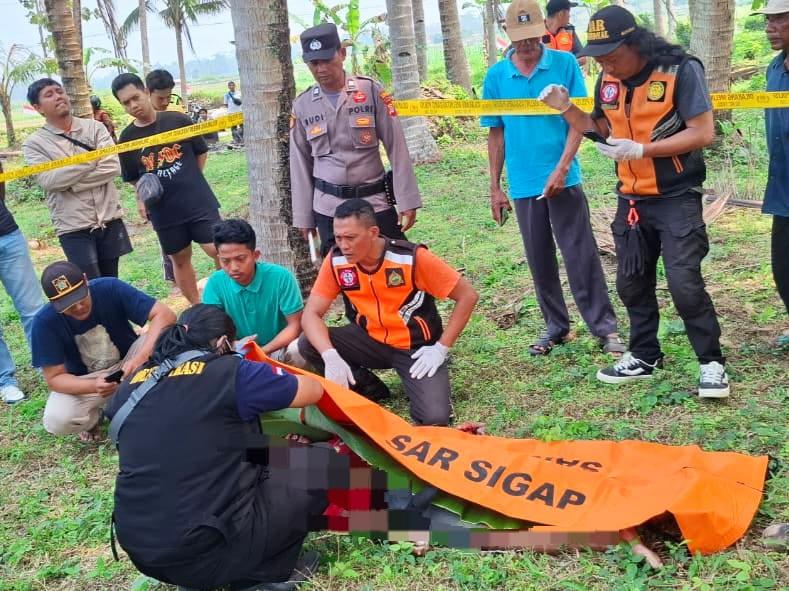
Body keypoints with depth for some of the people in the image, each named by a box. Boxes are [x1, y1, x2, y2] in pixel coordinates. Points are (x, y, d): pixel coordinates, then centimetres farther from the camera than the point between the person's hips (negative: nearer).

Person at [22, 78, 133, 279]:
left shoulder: (94, 127, 4)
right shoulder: (34, 143, -1)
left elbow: (112, 166, -8)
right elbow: (50, 180, -16)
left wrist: (69, 183, -14)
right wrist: (92, 157, -12)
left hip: (109, 219, 3)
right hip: (73, 227, -2)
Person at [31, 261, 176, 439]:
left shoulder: (110, 288, -25)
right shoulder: (45, 322, -22)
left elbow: (165, 315, -31)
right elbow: (54, 378, -19)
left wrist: (140, 359, -46)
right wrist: (94, 386, -39)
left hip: (126, 365, 1)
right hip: (84, 382, 0)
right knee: (56, 421, -29)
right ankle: (96, 414, 5)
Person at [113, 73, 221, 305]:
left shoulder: (178, 120, -6)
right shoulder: (127, 138, 0)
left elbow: (201, 152, 6)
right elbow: (133, 177, 11)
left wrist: (189, 181, 2)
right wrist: (142, 197, -5)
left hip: (198, 201, -2)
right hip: (164, 210, 2)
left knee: (218, 250, -7)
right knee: (180, 259, 12)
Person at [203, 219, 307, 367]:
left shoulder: (280, 277, -17)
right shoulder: (215, 283, -11)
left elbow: (295, 325, -13)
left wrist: (264, 351, -27)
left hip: (278, 349, -2)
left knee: (299, 349, -33)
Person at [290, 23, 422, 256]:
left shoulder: (371, 91, -4)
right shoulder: (302, 105, 3)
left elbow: (397, 148, -4)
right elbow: (300, 164, 9)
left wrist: (407, 201, -7)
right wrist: (303, 216, 8)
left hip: (375, 201, -1)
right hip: (327, 208, 2)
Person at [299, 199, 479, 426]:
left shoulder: (412, 258, -24)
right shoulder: (336, 261, -13)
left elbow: (467, 296, -17)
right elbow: (311, 314, -13)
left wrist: (441, 348, -18)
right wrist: (330, 356, -32)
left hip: (416, 347, -4)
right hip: (371, 340, 4)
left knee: (434, 417, -26)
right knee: (307, 345, -20)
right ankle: (367, 389, 4)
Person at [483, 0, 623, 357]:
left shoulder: (565, 64, -4)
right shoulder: (496, 76, 2)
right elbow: (495, 133, 8)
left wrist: (561, 169, -16)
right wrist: (495, 187, 6)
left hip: (563, 178, -2)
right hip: (523, 184, 3)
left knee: (581, 255, -1)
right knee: (539, 261, 11)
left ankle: (605, 328, 9)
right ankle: (556, 326, 25)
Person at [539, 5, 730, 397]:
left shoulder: (681, 70, -16)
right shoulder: (607, 81, 2)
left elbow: (703, 133, -19)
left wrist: (639, 150, -26)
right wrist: (566, 108, -2)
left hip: (677, 198, -6)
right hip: (632, 199, 6)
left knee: (684, 283, -10)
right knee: (631, 282, 13)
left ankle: (712, 363, 7)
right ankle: (644, 356, 29)